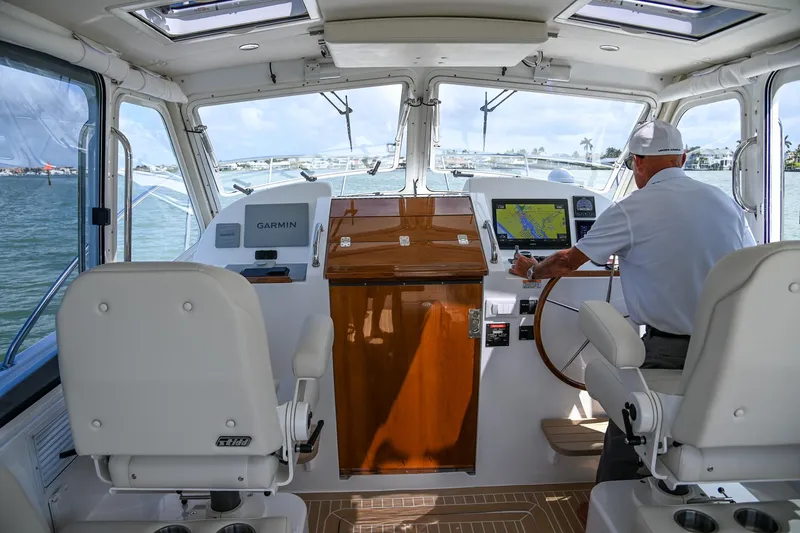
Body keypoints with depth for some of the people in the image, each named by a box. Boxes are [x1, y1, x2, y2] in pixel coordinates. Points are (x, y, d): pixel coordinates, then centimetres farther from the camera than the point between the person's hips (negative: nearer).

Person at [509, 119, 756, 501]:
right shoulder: (726, 203, 6)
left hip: (669, 351, -5)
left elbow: (569, 261, 2)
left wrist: (532, 271, 21)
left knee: (625, 436, 13)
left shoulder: (631, 211, -9)